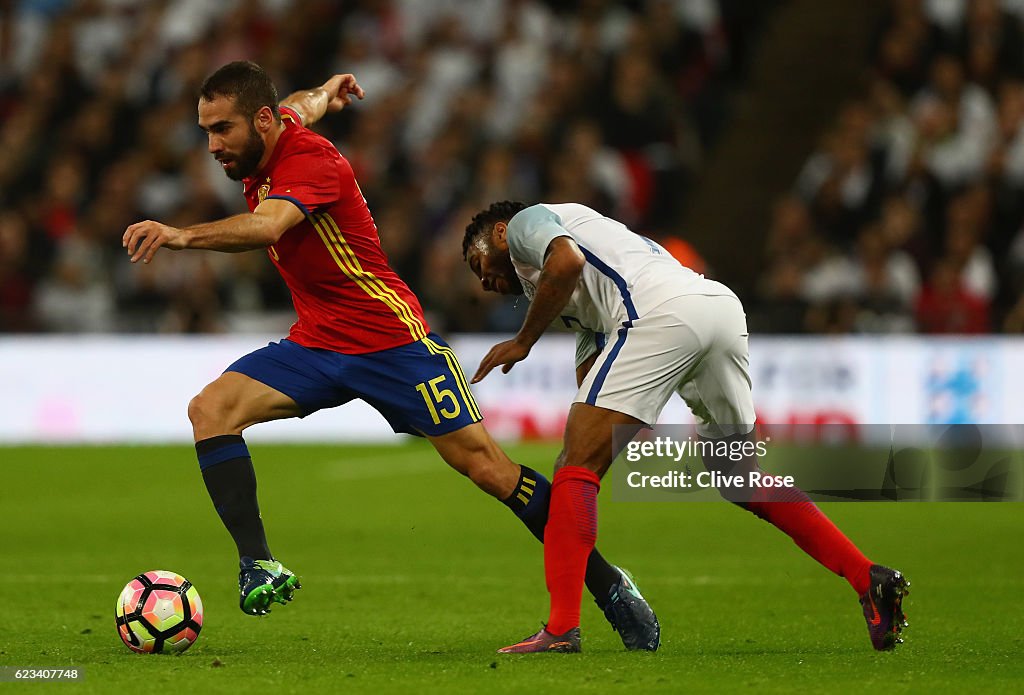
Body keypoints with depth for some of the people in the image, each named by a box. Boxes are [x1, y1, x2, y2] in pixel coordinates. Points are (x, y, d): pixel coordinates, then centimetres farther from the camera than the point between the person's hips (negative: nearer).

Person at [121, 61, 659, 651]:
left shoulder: (310, 161, -23)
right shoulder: (263, 147, 1)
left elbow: (266, 227, -44)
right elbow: (298, 108, 26)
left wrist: (183, 235, -59)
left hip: (390, 336, -8)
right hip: (316, 344, 8)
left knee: (483, 463, -8)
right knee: (210, 409, -14)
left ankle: (607, 584, 4)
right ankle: (260, 571, -20)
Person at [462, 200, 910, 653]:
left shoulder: (525, 223, 17)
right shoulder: (575, 301, 40)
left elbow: (567, 261, -7)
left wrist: (523, 341, 3)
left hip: (661, 310, -9)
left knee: (578, 465, -6)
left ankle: (561, 628, -16)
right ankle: (869, 579, 16)